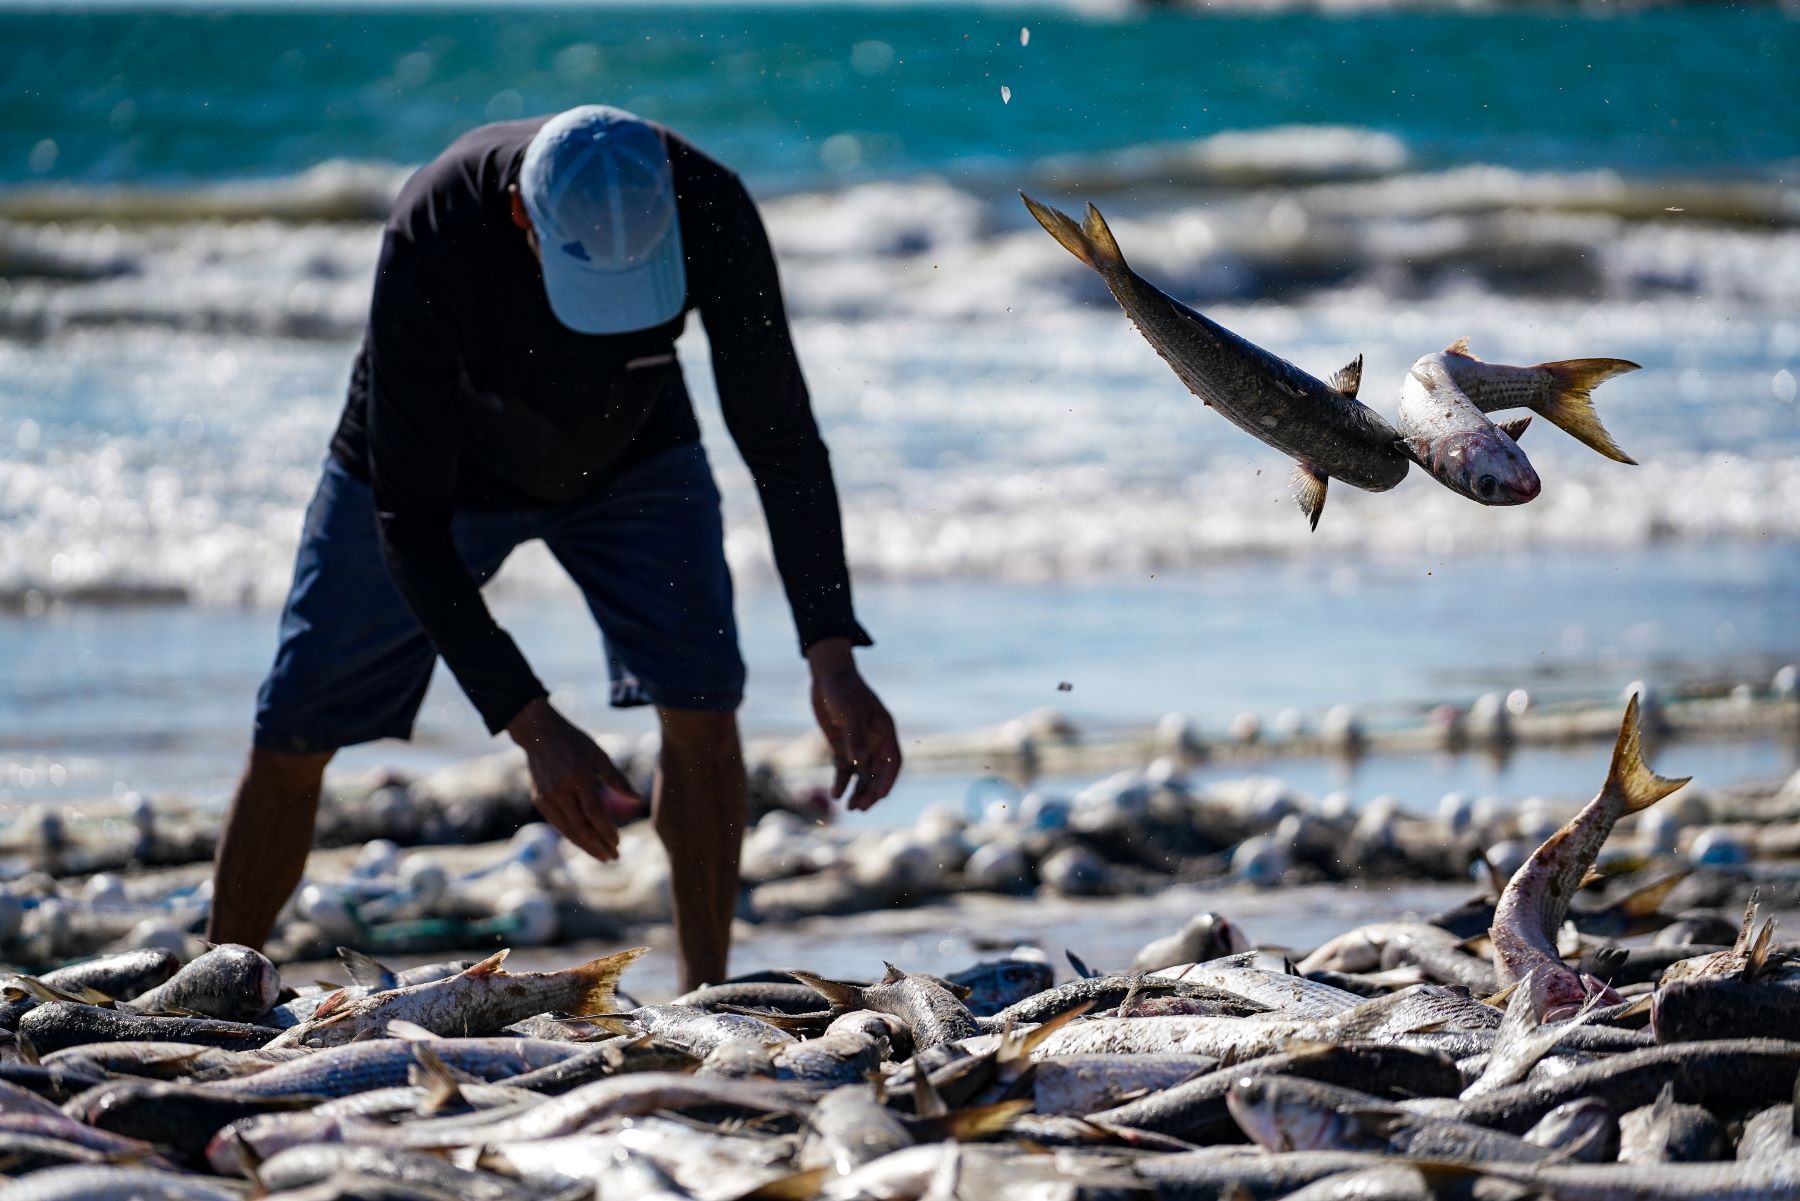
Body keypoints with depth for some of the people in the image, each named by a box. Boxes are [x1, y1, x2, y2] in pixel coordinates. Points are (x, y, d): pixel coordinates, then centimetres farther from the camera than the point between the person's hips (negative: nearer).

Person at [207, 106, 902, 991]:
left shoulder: (709, 212, -34)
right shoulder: (432, 243, -41)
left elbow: (779, 429, -23)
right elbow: (408, 520, -35)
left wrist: (832, 657, -32)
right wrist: (531, 725, -40)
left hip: (631, 453, 2)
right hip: (435, 461, -1)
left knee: (701, 700, -19)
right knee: (291, 740, 0)